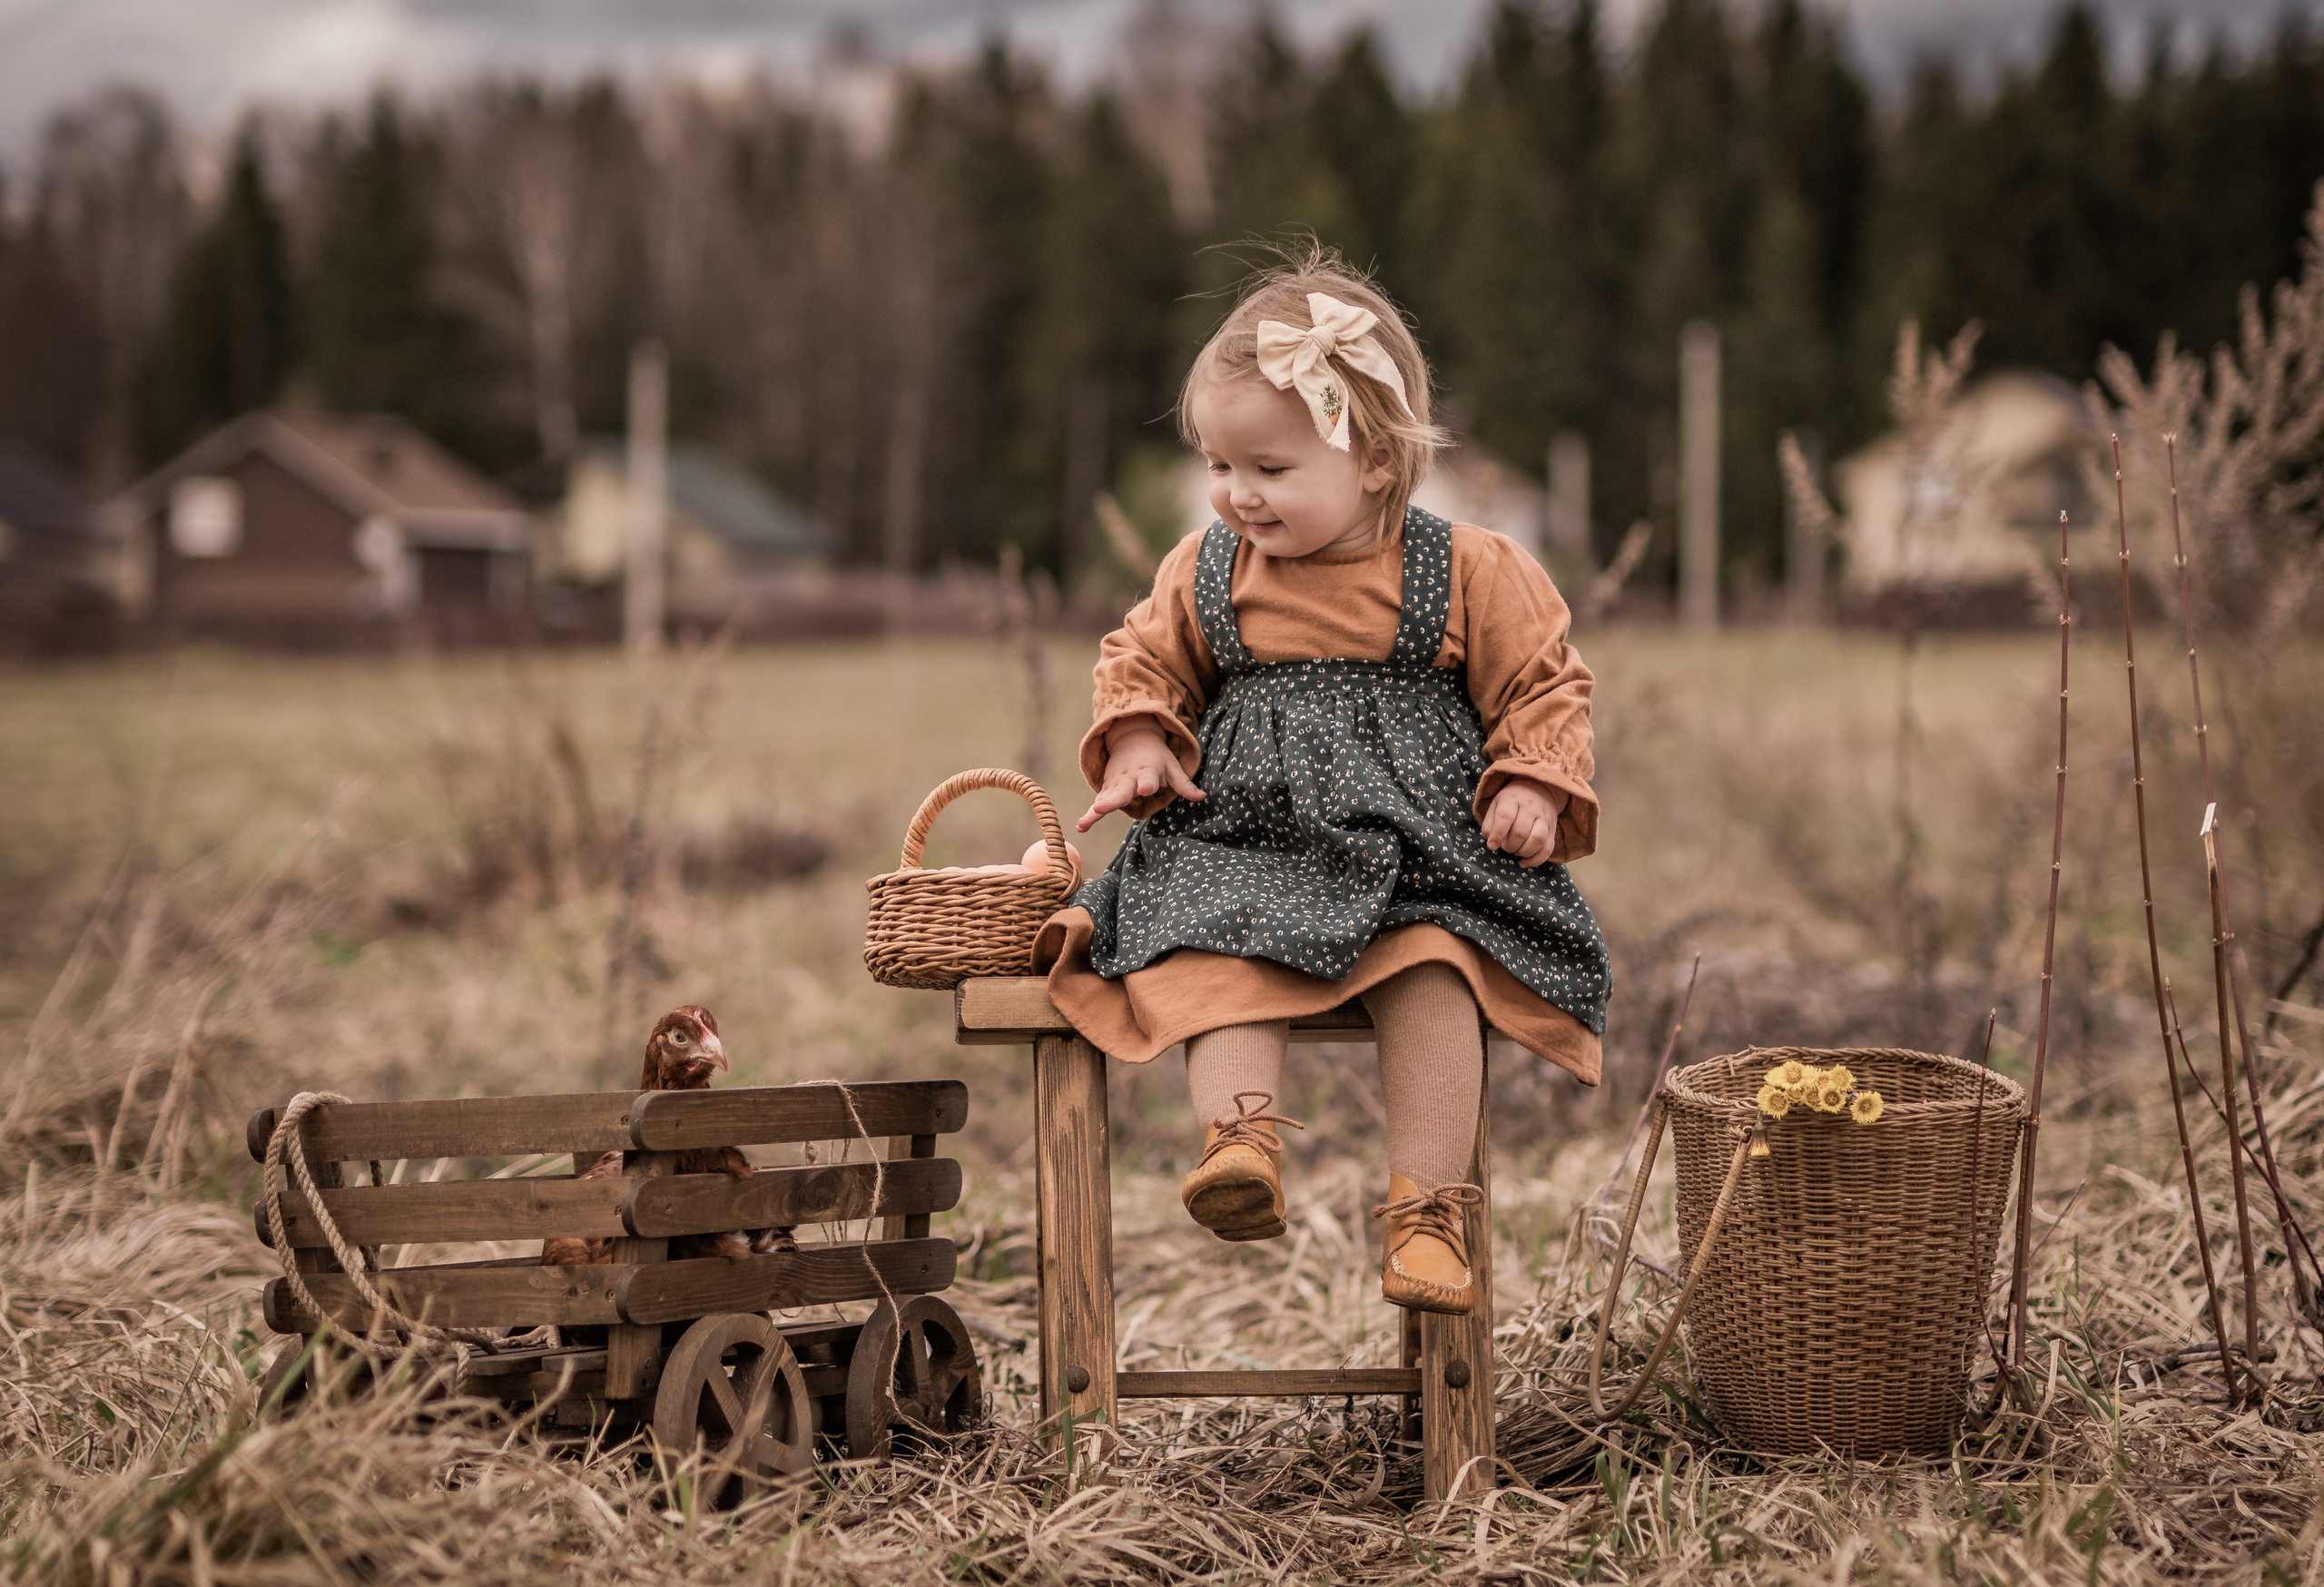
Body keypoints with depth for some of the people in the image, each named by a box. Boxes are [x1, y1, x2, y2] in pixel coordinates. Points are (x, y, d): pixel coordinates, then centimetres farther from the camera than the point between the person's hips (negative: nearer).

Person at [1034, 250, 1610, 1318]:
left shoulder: (1470, 573, 0)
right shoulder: (1202, 574, 9)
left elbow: (1544, 685, 7)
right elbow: (1142, 661, 22)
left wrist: (1536, 789, -9)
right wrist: (1137, 742, 2)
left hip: (1419, 845, -2)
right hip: (1245, 843, 2)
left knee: (1434, 966, -27)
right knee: (1216, 958, -27)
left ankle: (1426, 1209, -24)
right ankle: (1239, 1137, -39)